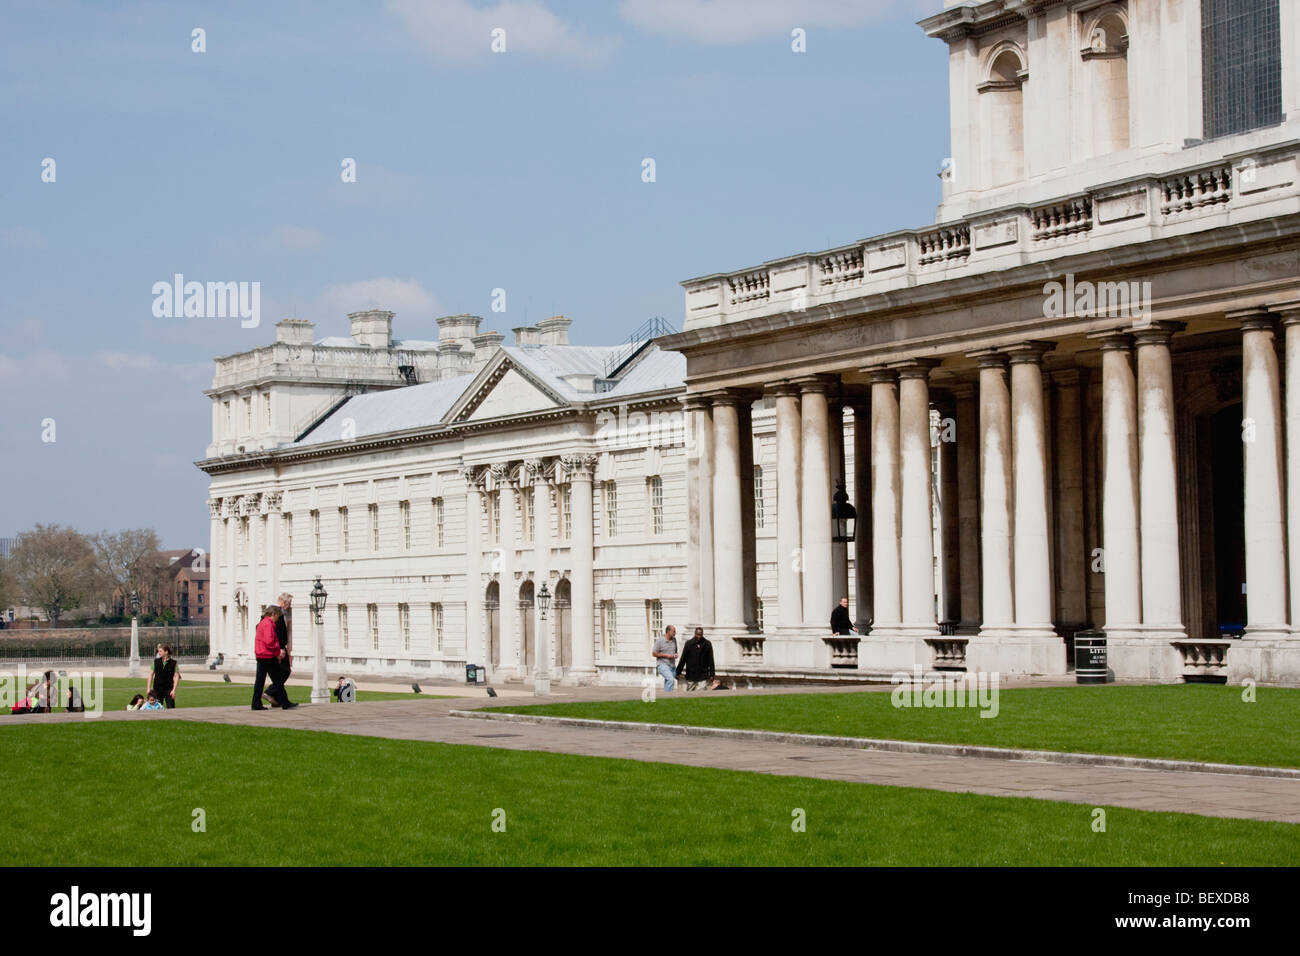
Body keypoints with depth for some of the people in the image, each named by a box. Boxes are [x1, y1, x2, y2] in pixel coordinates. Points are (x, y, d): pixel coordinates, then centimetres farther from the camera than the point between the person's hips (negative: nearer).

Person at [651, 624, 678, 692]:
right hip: (662, 664, -7)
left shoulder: (674, 639, 11)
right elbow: (654, 653, -7)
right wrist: (666, 655, -14)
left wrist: (676, 655, 1)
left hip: (672, 665, 7)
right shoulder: (659, 640, -8)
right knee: (670, 680, -25)